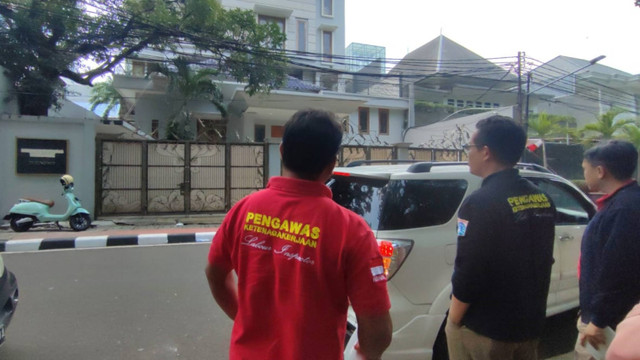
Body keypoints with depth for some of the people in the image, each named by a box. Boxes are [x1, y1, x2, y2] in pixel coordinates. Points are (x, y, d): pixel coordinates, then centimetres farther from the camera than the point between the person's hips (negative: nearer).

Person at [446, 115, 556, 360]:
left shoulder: (480, 202, -22)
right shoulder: (543, 199, 2)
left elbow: (468, 273, -22)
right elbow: (541, 260, 11)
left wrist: (453, 321, -8)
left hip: (483, 330, -7)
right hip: (530, 324, 7)